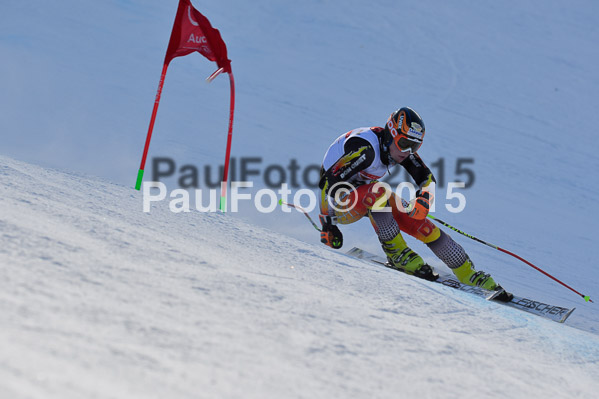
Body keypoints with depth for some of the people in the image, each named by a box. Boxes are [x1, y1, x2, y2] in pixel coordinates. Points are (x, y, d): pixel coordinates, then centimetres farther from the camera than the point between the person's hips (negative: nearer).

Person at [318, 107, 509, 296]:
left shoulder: (401, 146, -9)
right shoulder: (365, 148, -32)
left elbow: (427, 178, -1)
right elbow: (329, 181, -32)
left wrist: (424, 199, -23)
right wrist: (327, 223, -32)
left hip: (369, 200, 6)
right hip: (337, 205, -6)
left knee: (417, 221, -10)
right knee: (377, 192, -36)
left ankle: (468, 273, -4)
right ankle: (397, 253, -23)